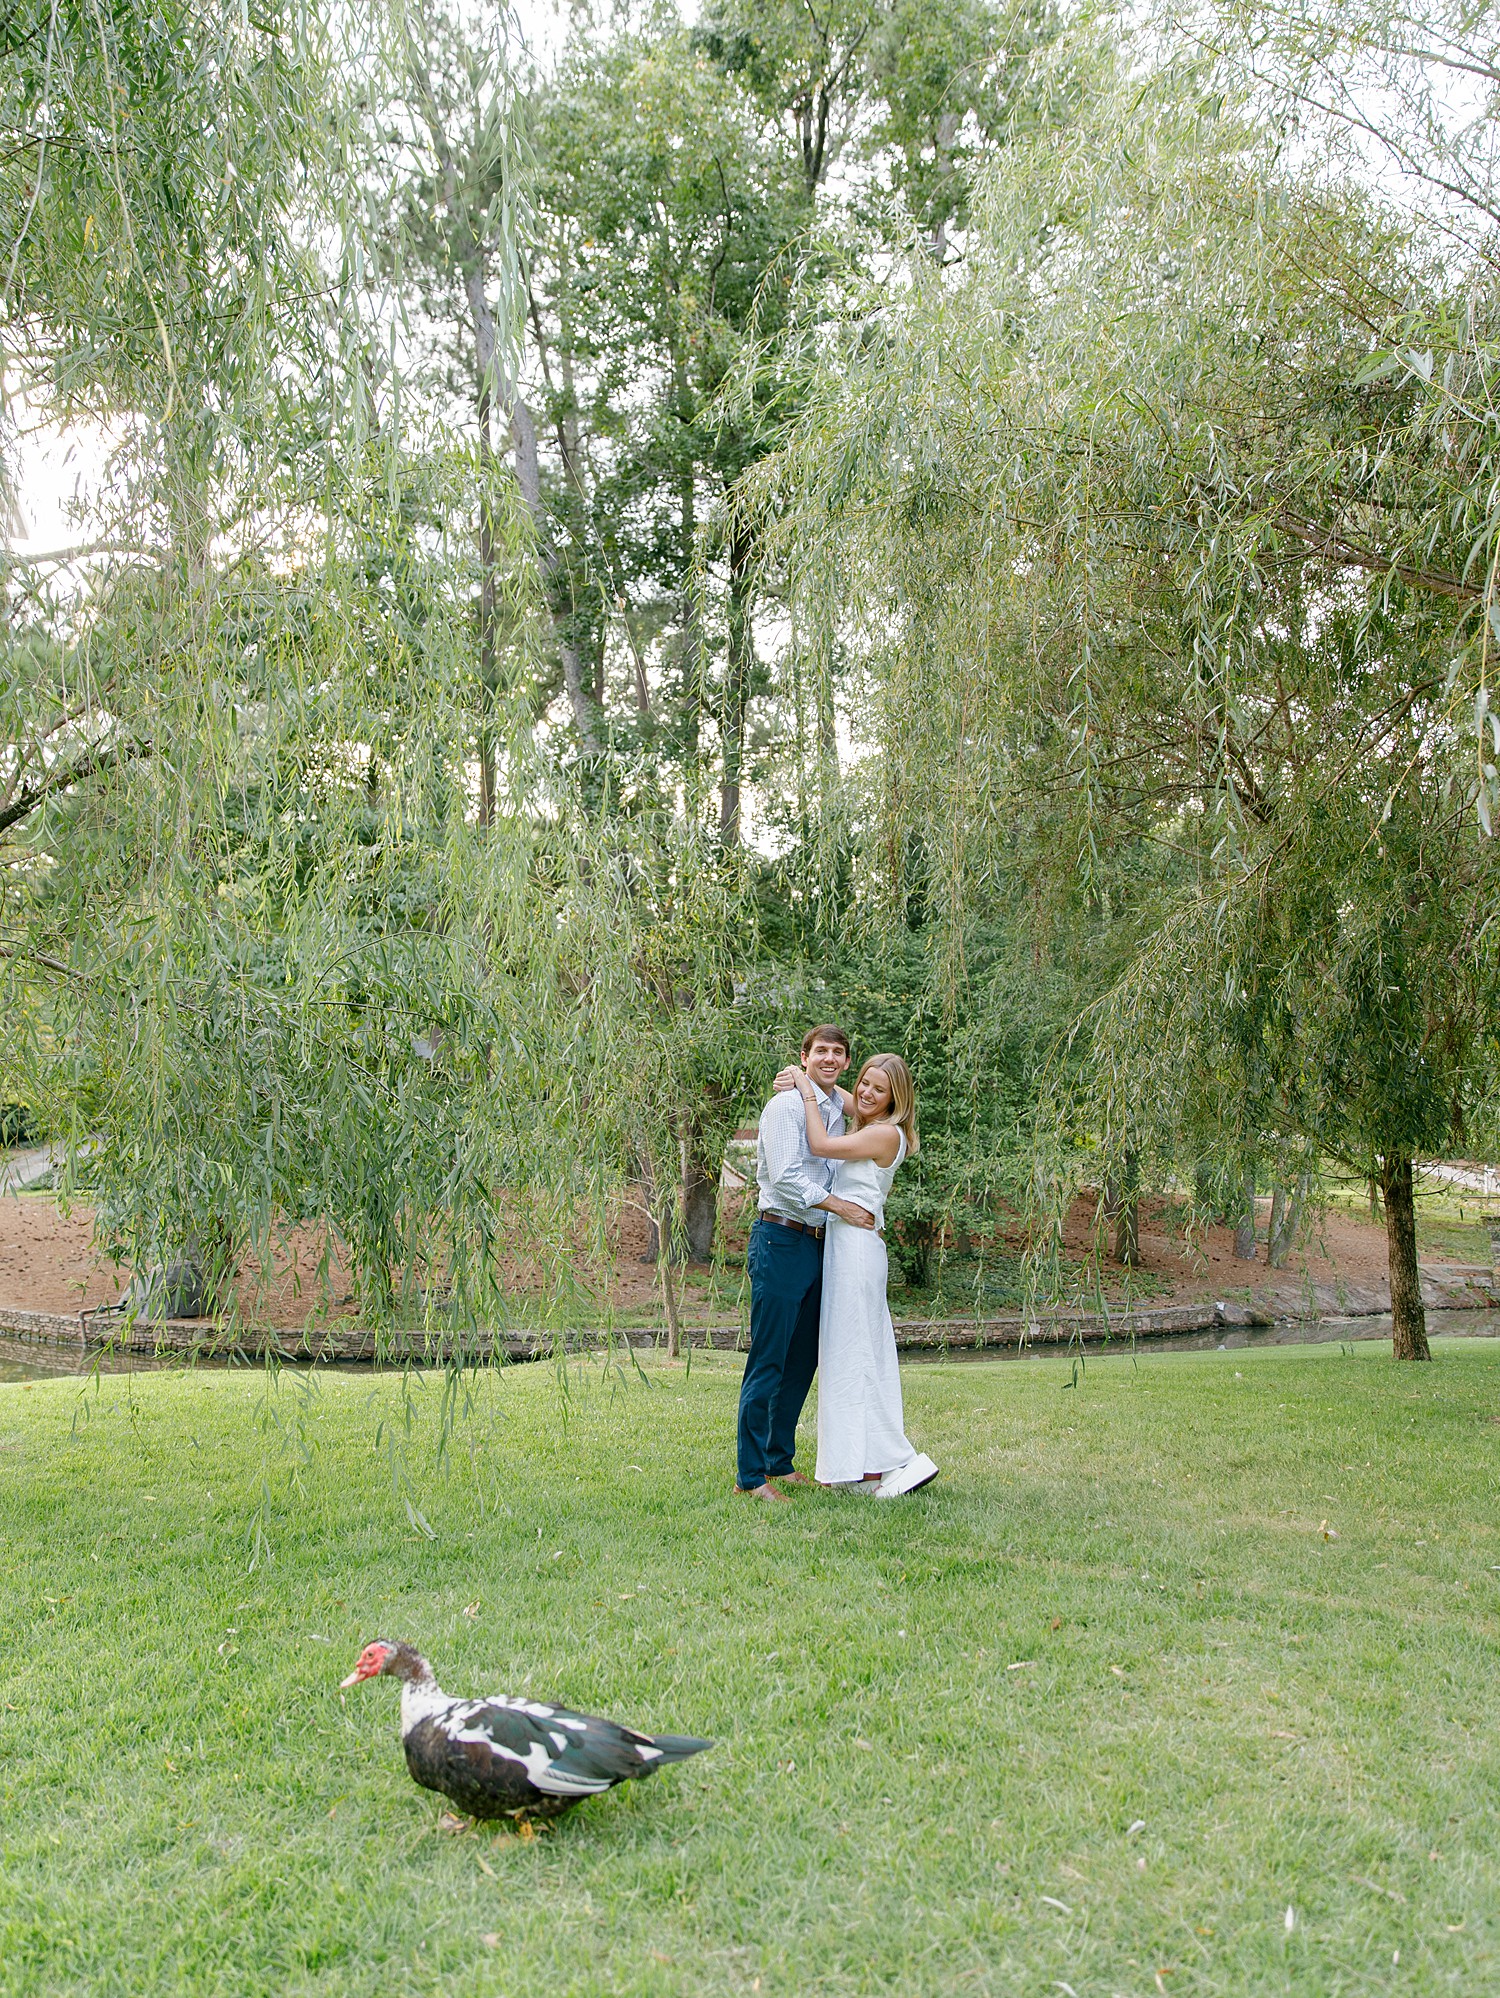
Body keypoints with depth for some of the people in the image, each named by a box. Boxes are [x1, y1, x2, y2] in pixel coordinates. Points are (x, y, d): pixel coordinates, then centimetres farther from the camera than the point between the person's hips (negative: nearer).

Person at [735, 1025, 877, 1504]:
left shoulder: (840, 1110, 16)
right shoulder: (787, 1104, -9)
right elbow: (785, 1177, -17)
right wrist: (841, 1207, -12)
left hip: (816, 1244, 8)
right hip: (780, 1240, -8)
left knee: (803, 1361, 14)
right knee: (768, 1362, -5)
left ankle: (780, 1462, 26)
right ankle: (750, 1474, 2)